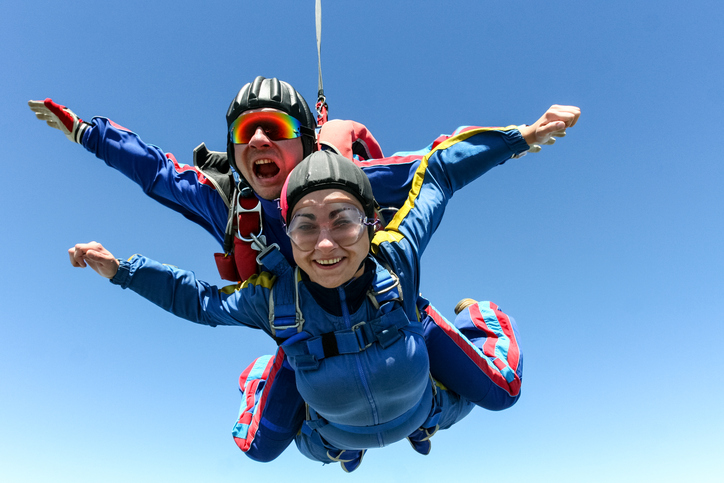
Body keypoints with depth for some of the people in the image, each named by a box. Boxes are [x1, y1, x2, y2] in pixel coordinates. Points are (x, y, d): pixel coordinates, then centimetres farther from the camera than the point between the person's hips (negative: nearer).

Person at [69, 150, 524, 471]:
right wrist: (121, 270, -15)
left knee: (500, 389, 2)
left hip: (423, 413, 0)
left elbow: (437, 173, -23)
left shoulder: (396, 254, -38)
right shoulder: (273, 295, -35)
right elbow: (200, 301, -14)